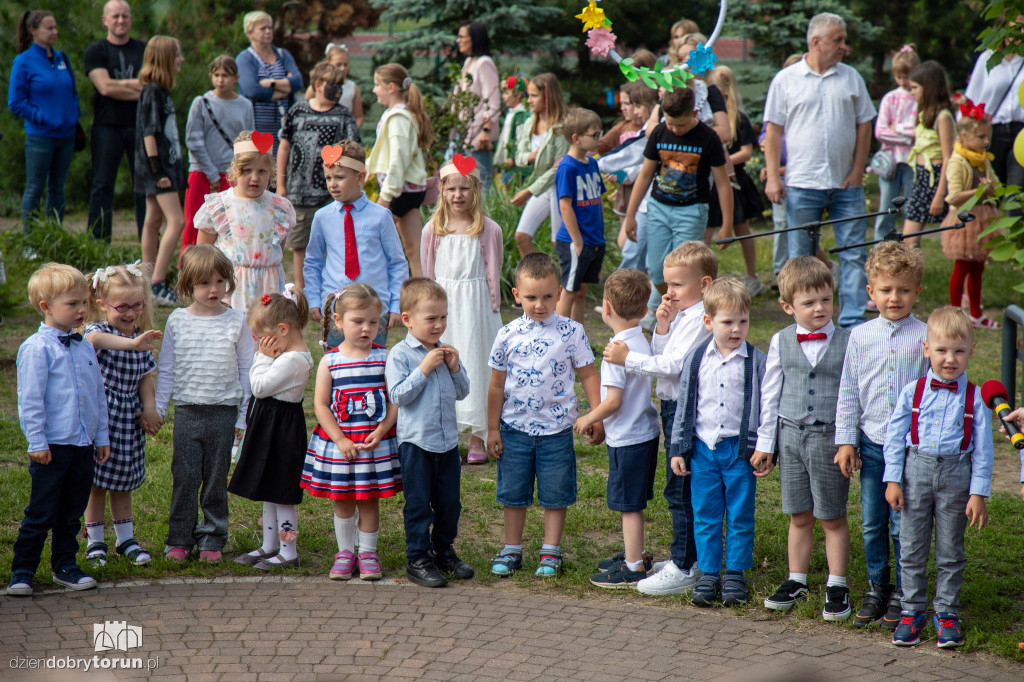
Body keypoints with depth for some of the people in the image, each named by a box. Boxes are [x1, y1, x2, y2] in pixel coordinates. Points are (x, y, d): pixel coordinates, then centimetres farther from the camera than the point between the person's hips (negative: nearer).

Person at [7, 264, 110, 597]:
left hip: (84, 445, 6)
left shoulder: (85, 347, 10)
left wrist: (102, 436, 18)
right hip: (52, 447, -6)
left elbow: (98, 395, 18)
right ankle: (22, 571, 10)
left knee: (71, 513, 13)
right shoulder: (36, 348, -10)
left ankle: (65, 566, 24)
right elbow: (30, 400, -11)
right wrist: (37, 442, -13)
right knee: (41, 514, 0)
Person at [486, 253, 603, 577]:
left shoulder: (571, 332, -7)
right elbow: (497, 385, 3)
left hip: (556, 428, -1)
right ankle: (511, 550, 24)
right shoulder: (508, 335, -4)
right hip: (515, 427, 1)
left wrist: (597, 417, -3)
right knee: (513, 492, 11)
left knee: (555, 493, 7)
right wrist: (492, 429, 4)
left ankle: (551, 552, 20)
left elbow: (588, 375, 1)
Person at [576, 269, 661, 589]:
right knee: (632, 503, 21)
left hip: (627, 438, -9)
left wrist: (588, 419, -7)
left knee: (629, 503, -1)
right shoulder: (642, 342, 7)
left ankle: (634, 568, 6)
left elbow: (613, 401, -23)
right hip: (646, 431, 9)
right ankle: (632, 553, 33)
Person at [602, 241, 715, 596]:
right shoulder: (682, 314, 12)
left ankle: (683, 569, -1)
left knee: (681, 490, -5)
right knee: (682, 489, 17)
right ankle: (689, 557, 27)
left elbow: (673, 365, -24)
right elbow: (661, 356, 14)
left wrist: (628, 359, -20)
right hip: (674, 408, 10)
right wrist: (663, 326, -1)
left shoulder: (699, 320, -18)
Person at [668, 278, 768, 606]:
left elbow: (767, 406, -1)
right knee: (705, 515, 7)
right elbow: (684, 406, 8)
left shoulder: (757, 361, -4)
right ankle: (708, 574, 17)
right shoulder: (696, 359, 2)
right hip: (703, 447, 2)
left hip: (741, 449, -2)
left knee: (740, 516, 6)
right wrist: (678, 449, 6)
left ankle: (735, 574, 17)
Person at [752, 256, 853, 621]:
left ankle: (837, 587, 17)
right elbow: (770, 394, 9)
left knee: (833, 518, 6)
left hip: (830, 437, -2)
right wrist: (765, 442, 9)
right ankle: (796, 581, 26)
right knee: (799, 516, 12)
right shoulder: (781, 342, 3)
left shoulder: (846, 342, -5)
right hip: (791, 436, 2)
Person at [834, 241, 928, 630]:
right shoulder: (860, 337, 3)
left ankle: (903, 594, 14)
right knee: (871, 523, 9)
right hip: (871, 444, 3)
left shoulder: (925, 337, -4)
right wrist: (846, 440, 4)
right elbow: (848, 393, 8)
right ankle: (877, 588, 23)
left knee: (902, 525, 1)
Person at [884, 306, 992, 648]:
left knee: (950, 551, 8)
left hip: (956, 475, -1)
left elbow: (983, 448, 0)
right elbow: (895, 438, 3)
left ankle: (946, 613, 19)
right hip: (916, 471, 1)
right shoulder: (912, 392, -2)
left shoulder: (974, 398, -3)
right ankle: (912, 610, 18)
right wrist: (893, 480, -1)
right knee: (912, 547, 7)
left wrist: (978, 493, -3)